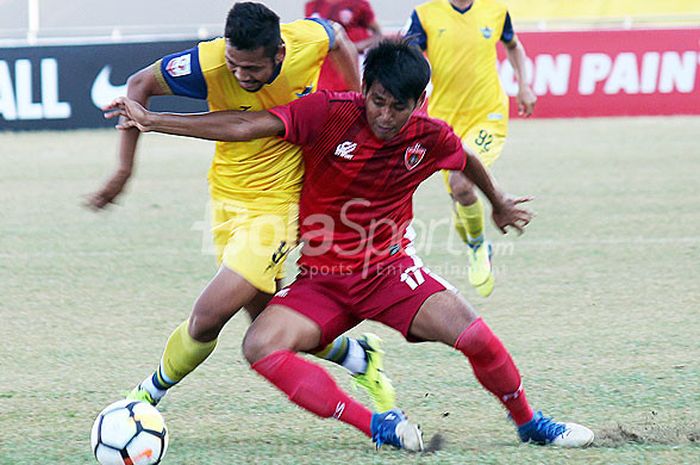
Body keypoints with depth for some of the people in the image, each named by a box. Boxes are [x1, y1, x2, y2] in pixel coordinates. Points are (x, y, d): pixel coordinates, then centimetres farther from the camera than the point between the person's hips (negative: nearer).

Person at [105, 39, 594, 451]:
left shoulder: (431, 138, -9)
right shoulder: (329, 113, -17)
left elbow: (469, 161, 16)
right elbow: (245, 127, -19)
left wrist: (500, 204, 34)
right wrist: (152, 121, -25)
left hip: (391, 270, 1)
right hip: (321, 280, 0)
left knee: (477, 337, -21)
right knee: (261, 345, -28)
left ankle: (529, 422, 9)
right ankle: (378, 426, -23)